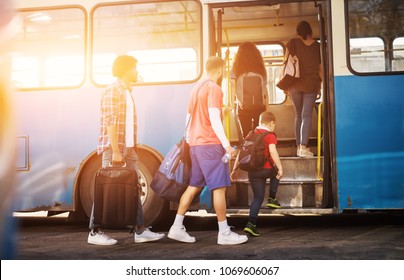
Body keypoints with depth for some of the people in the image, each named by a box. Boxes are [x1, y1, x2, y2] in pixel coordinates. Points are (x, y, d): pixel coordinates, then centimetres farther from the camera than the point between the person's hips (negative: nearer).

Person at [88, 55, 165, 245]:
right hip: (114, 148, -9)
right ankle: (95, 232, 3)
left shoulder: (127, 92, 19)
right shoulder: (113, 91, -10)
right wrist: (115, 151, -22)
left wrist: (132, 148, 16)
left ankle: (140, 231, 13)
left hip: (128, 149, 9)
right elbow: (110, 122, -18)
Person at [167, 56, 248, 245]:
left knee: (194, 186, 12)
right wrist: (226, 144, -20)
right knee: (220, 187, -4)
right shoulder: (214, 88, -9)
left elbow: (188, 118, 19)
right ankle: (224, 233, 1)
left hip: (195, 143, 9)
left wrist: (189, 141, 23)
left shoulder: (196, 88, 17)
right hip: (210, 144, -9)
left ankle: (177, 228, 13)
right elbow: (214, 119, -18)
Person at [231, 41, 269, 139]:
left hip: (243, 107, -1)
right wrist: (267, 109, 10)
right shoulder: (261, 68, 4)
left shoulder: (236, 68, -1)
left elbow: (233, 90, -7)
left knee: (246, 136, 4)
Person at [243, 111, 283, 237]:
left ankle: (251, 223, 0)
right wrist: (280, 168, -20)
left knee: (258, 197, 12)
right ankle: (272, 199, 26)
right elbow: (272, 151, -21)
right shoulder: (270, 135, -5)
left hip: (252, 171, 5)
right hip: (266, 170, -5)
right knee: (276, 172, 31)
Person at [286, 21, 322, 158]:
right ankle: (304, 146, -17)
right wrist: (320, 85, 16)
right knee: (307, 115, -3)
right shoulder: (318, 46, 3)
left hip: (295, 84, 1)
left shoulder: (292, 43, 0)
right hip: (312, 85, -1)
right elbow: (321, 69, 6)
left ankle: (298, 146, 11)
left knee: (298, 115, 13)